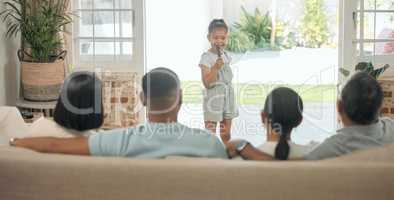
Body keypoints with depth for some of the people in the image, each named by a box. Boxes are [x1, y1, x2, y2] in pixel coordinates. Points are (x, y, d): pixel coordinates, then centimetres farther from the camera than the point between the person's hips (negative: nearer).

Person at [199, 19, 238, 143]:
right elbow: (207, 83, -22)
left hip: (227, 98, 7)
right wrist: (216, 68, -34)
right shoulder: (206, 57, -15)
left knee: (226, 135, 16)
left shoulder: (226, 56, 5)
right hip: (213, 99, -6)